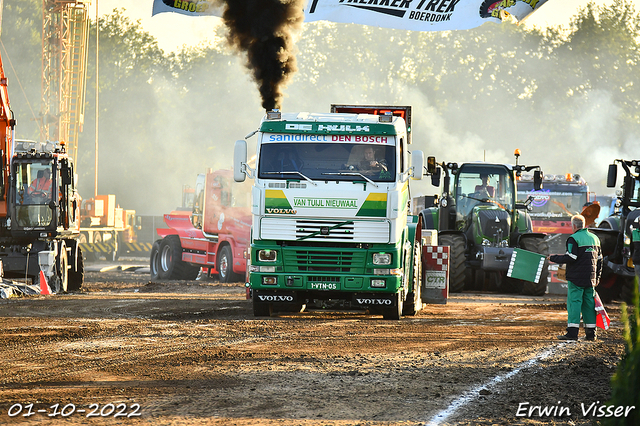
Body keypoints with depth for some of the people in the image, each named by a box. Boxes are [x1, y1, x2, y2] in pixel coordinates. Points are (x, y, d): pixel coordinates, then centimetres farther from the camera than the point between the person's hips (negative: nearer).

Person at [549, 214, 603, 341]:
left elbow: (570, 258, -17)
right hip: (590, 278, 7)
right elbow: (599, 259, 18)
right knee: (589, 303, 10)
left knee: (574, 303, -7)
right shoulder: (594, 238, 15)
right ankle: (591, 333, 10)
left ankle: (572, 332, -13)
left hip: (576, 278, -7)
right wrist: (597, 277, 24)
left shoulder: (574, 239, -9)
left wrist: (554, 258, -6)